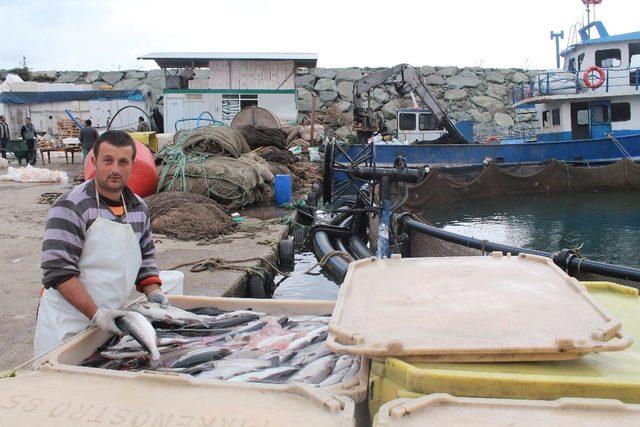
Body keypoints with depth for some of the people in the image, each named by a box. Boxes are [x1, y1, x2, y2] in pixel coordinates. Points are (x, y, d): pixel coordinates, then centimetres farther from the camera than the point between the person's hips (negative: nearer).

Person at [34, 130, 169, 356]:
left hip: (111, 322, 6)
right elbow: (58, 271, -19)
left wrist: (153, 292, 2)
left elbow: (146, 255, 18)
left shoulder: (139, 208, 7)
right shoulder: (71, 207, -14)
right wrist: (96, 314, -23)